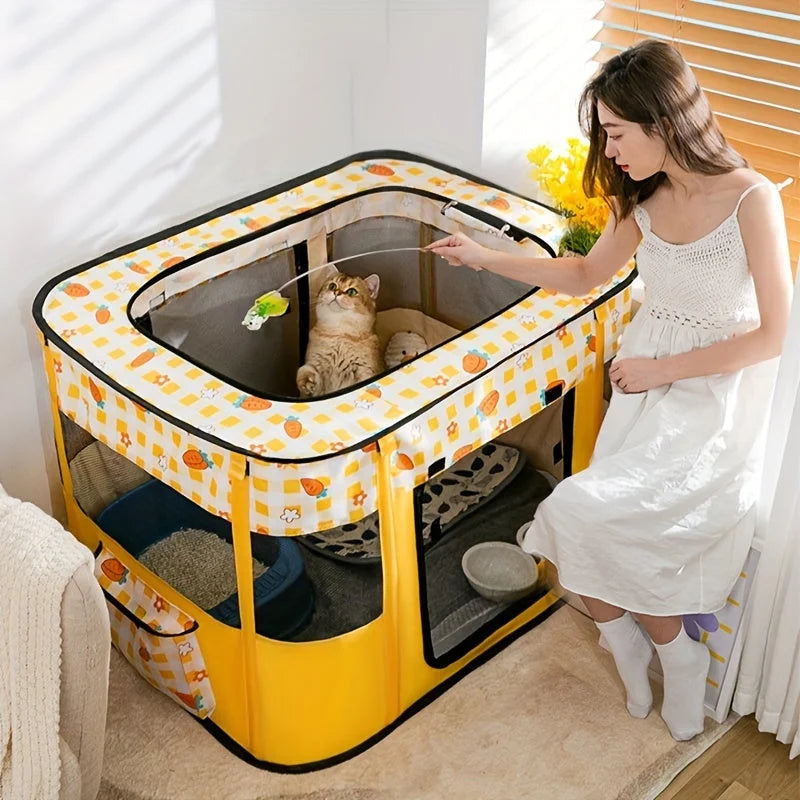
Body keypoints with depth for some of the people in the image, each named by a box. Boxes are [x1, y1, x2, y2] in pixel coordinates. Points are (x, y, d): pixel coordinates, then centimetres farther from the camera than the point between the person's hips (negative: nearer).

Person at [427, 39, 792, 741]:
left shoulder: (753, 200, -17)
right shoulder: (646, 199, 2)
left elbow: (771, 335, -14)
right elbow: (586, 275, 18)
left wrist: (661, 369, -13)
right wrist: (486, 258, 11)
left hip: (713, 400, -5)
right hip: (645, 383, 5)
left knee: (586, 513, -21)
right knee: (616, 537, -13)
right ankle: (675, 658, 16)